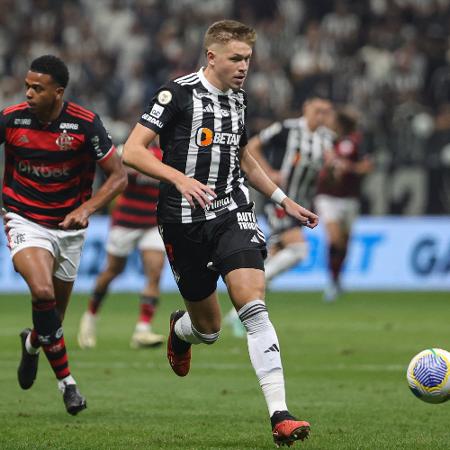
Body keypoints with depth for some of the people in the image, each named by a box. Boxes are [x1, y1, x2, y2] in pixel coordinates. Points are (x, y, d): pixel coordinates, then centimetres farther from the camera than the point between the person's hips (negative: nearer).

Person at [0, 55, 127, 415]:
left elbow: (118, 175, -8)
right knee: (43, 291, -27)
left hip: (69, 227, 1)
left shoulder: (86, 124, -14)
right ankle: (66, 380, -15)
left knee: (56, 313, 11)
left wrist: (86, 209, -21)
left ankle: (33, 342, 49)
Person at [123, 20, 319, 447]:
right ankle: (180, 328, 49)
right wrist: (179, 178, -27)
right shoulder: (178, 93, -9)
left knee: (253, 304, -19)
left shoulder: (238, 99, 11)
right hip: (185, 221, -3)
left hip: (233, 213, 3)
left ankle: (279, 415, -24)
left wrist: (284, 200, 24)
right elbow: (131, 152, -14)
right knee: (208, 327, 8)